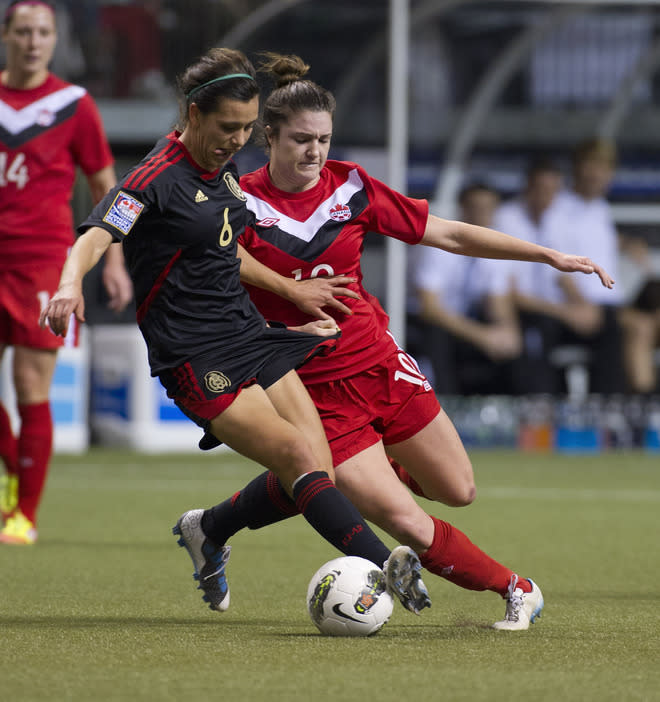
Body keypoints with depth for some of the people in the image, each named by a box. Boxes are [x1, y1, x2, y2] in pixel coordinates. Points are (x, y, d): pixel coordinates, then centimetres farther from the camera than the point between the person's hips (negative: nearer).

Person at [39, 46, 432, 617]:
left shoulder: (223, 166, 11)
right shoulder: (157, 178, -13)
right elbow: (97, 235, -28)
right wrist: (71, 283, -48)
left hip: (249, 335, 8)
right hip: (195, 357, -8)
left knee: (315, 474, -3)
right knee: (298, 458, -22)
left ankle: (208, 531, 19)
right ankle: (383, 565, -31)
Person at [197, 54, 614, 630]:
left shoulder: (350, 186, -1)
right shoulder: (242, 201, -11)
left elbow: (450, 235, 2)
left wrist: (550, 255, -2)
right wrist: (289, 288, -18)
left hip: (380, 366, 4)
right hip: (316, 390, -4)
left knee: (458, 492, 10)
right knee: (409, 525, -10)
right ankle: (513, 588, 11)